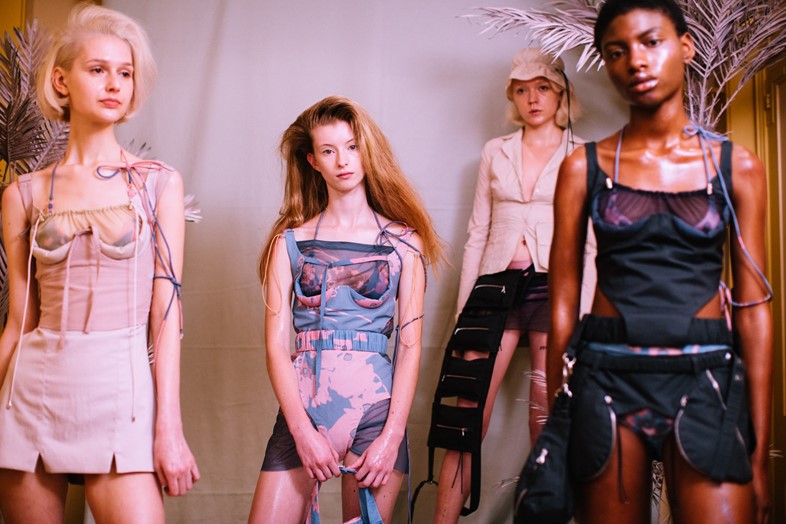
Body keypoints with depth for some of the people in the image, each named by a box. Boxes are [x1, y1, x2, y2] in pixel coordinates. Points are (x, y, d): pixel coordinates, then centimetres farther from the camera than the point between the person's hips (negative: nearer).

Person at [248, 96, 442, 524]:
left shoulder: (403, 241, 5)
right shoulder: (290, 241, 7)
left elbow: (410, 345, 0)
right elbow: (276, 343, 1)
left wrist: (391, 436, -10)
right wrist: (302, 431, -10)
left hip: (376, 406, -1)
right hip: (302, 407, 1)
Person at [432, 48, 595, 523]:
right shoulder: (495, 153, 14)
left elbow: (592, 240, 4)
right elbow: (478, 232, 13)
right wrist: (463, 306, 7)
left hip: (554, 286, -1)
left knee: (547, 416, 0)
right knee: (469, 412, -5)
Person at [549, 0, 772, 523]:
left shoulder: (737, 166, 4)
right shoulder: (584, 167, 3)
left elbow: (754, 307, 3)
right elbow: (563, 300, 4)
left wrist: (760, 448, -1)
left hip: (706, 381, 0)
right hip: (608, 379, 0)